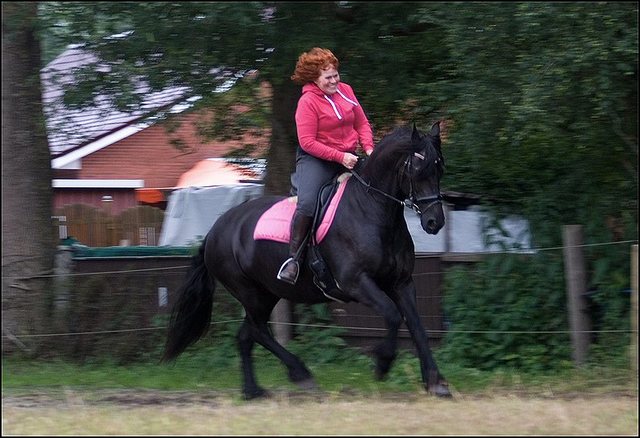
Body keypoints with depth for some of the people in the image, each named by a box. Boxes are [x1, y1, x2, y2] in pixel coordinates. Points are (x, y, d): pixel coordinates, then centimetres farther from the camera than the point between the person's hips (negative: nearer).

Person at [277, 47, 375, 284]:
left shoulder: (345, 91, 6)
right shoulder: (308, 101, -12)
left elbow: (362, 123, 15)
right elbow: (307, 142, -16)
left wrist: (368, 147, -4)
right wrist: (339, 157, -22)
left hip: (348, 157, 7)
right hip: (316, 158, -6)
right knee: (307, 204, -27)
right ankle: (294, 258, -18)